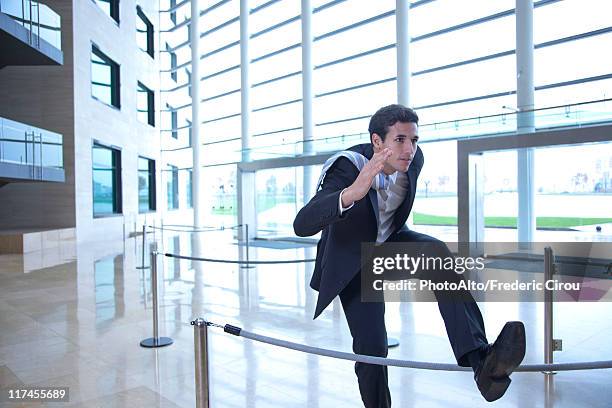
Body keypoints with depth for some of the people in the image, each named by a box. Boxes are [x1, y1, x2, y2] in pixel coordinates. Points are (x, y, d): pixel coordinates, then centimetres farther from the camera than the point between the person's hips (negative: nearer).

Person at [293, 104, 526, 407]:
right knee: (372, 347, -11)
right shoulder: (347, 168, -31)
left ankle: (480, 359, -39)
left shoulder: (414, 160, -14)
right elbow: (302, 225, -44)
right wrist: (352, 193, -61)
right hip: (353, 259, -3)